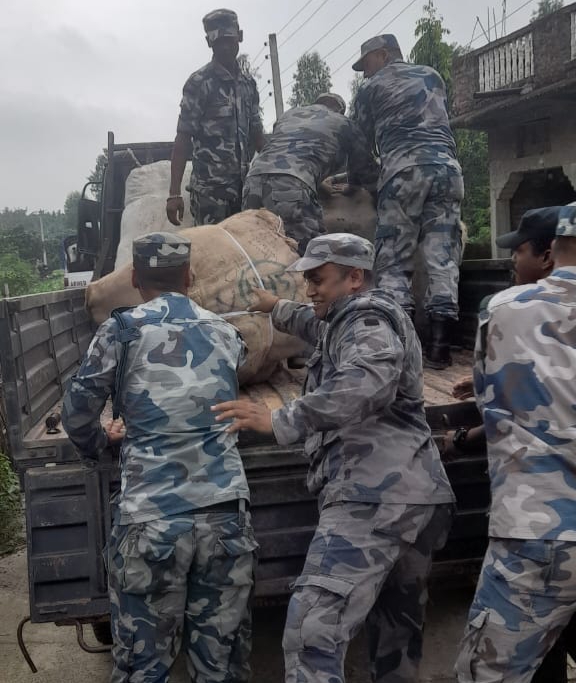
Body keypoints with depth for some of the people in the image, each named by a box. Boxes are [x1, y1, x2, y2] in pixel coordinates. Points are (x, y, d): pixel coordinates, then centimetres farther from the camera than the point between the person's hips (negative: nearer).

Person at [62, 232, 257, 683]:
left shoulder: (123, 329, 1)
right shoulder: (225, 332, 12)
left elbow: (77, 415, 4)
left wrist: (98, 445, 24)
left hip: (151, 517, -3)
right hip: (226, 512, 3)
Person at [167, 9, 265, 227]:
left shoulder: (249, 83, 13)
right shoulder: (199, 83, -3)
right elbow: (183, 138, -7)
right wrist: (175, 193, -15)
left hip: (244, 186, 6)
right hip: (209, 188, -5)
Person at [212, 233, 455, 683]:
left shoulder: (369, 321, -6)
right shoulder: (351, 321, 25)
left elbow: (364, 386, -28)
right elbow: (319, 327, 48)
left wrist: (280, 421, -32)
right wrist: (277, 308, 60)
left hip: (375, 497, -11)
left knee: (314, 626, -17)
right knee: (399, 625, 19)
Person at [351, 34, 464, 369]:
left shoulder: (372, 87, 16)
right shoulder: (432, 76, 27)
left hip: (404, 168, -3)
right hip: (447, 165, 4)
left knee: (394, 261, -1)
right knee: (443, 257, -2)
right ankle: (439, 345, -10)